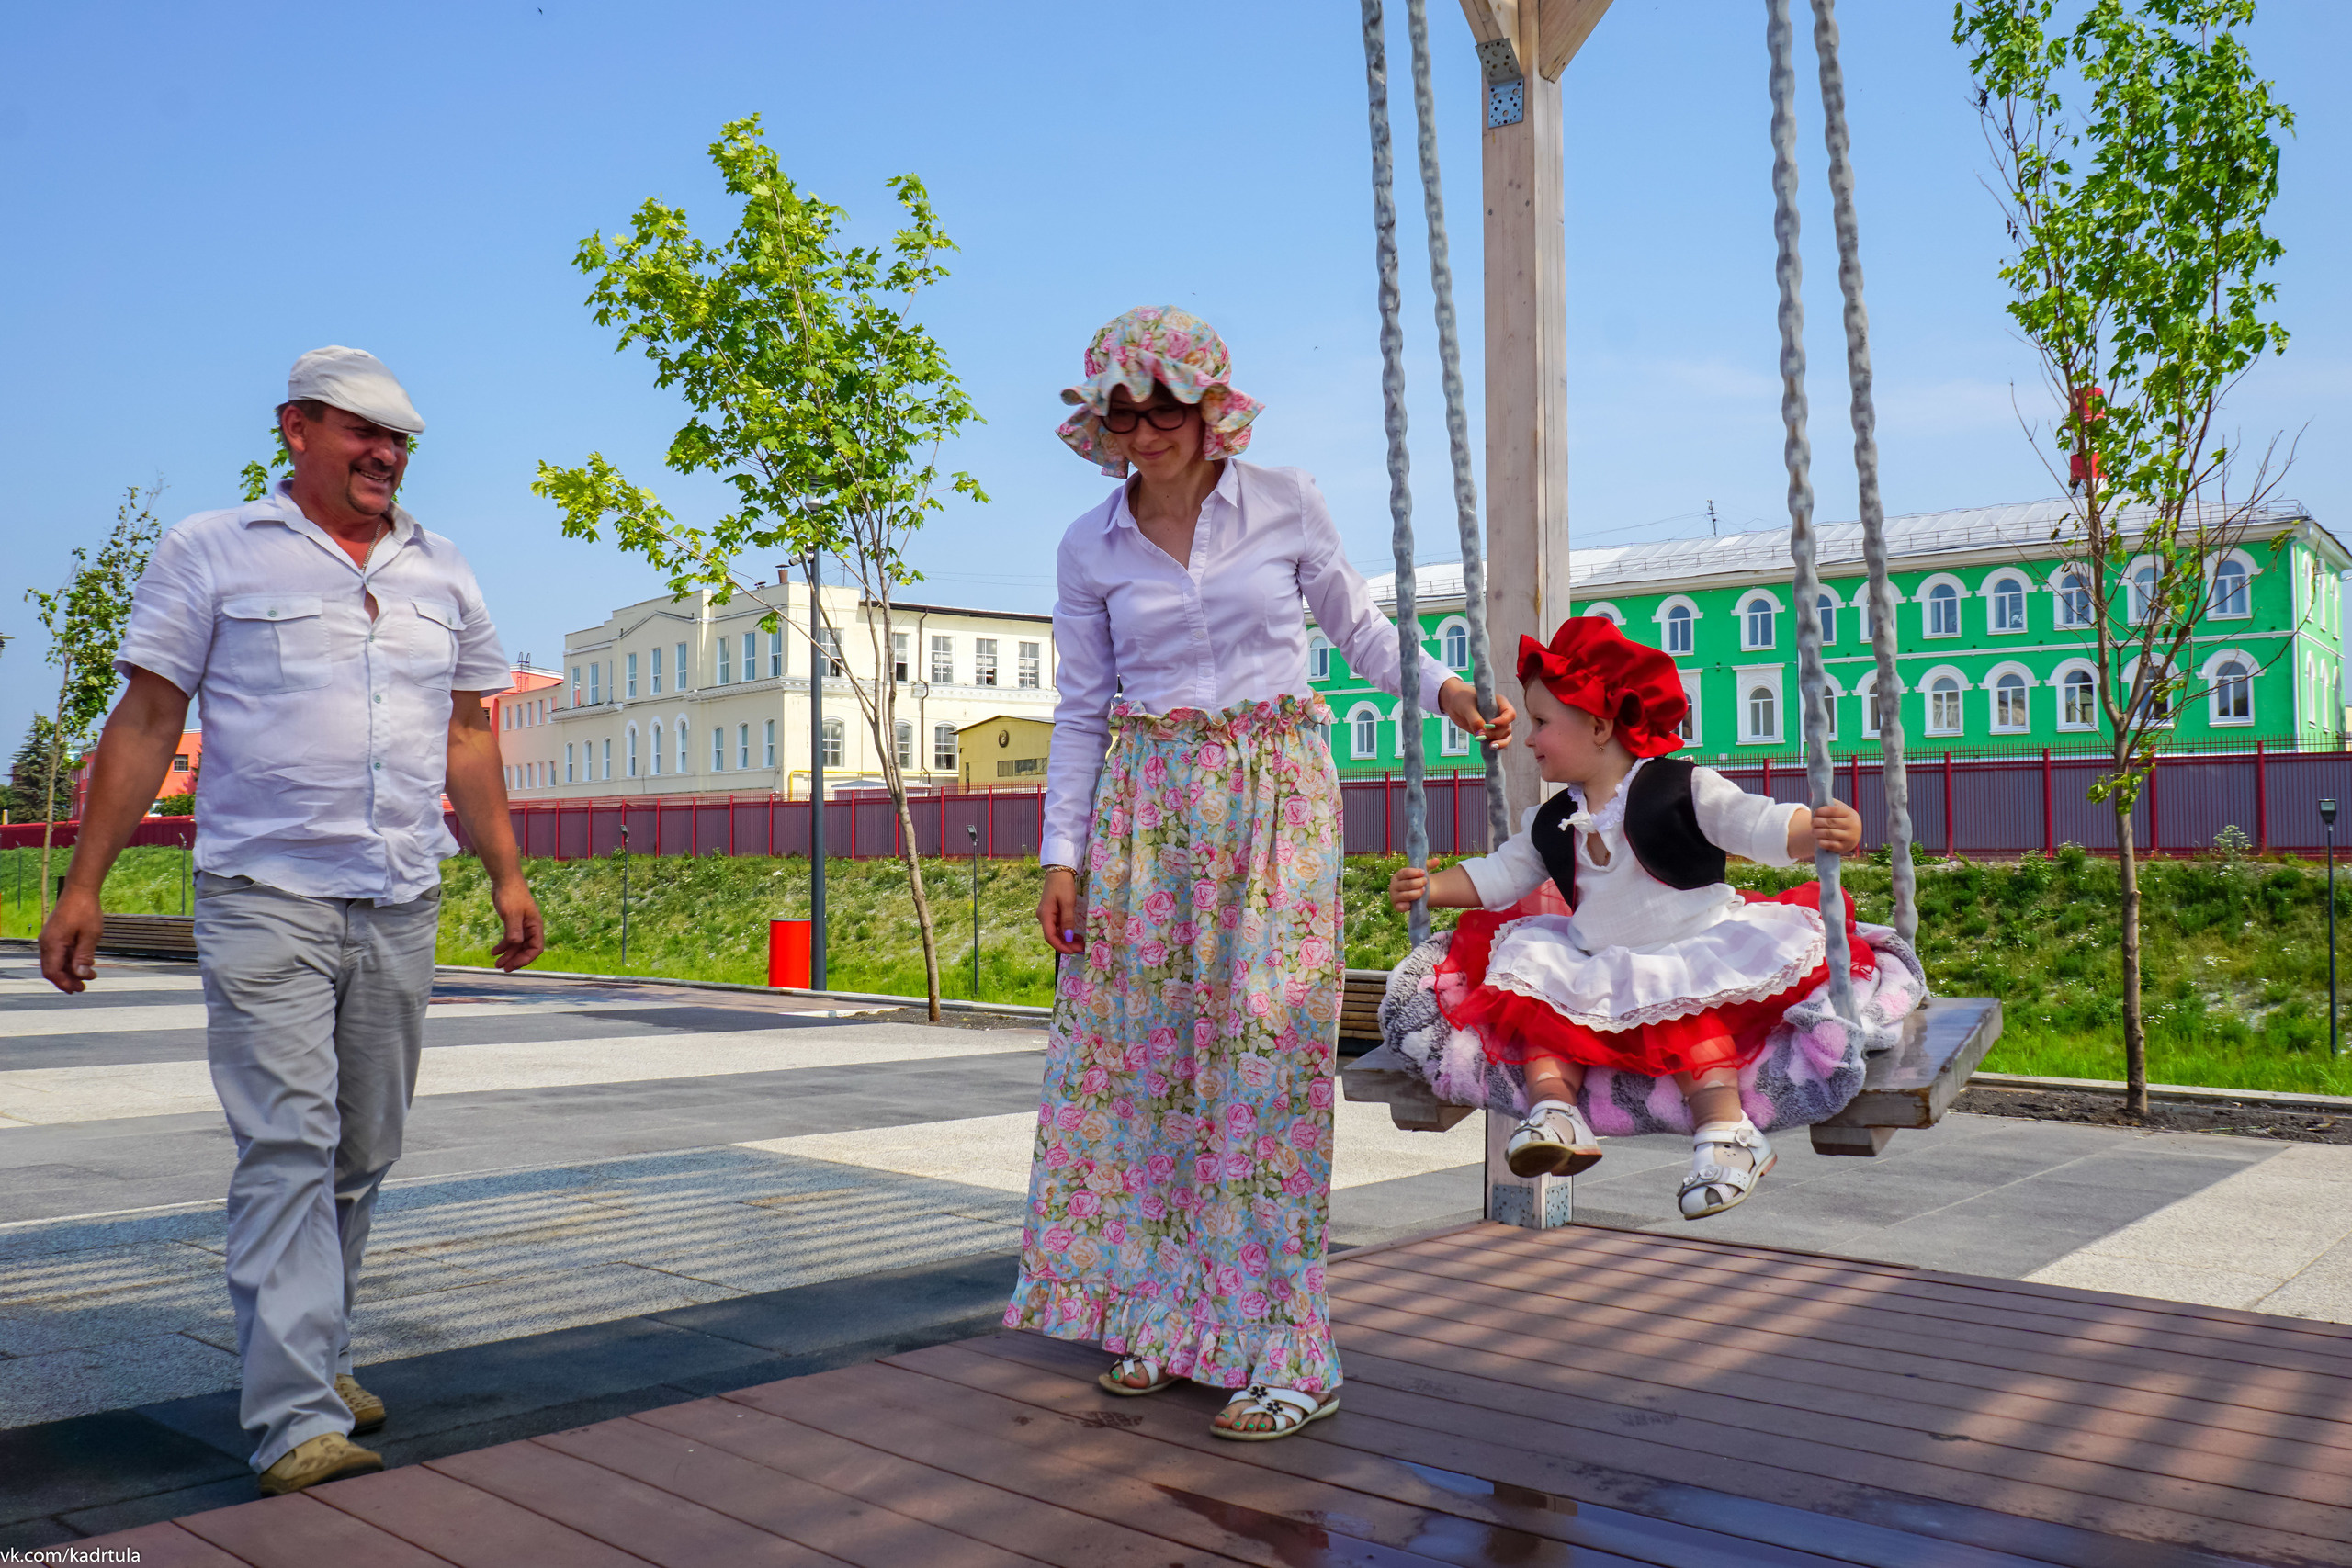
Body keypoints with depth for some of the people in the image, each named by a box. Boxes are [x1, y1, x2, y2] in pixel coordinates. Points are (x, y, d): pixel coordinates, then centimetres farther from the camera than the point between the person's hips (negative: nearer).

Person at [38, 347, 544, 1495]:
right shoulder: (210, 552, 4)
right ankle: (298, 1420, -7)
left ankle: (313, 1359, 24)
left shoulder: (443, 576, 16)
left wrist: (507, 876, 11)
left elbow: (468, 738, 18)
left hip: (402, 906, 5)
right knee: (287, 1149, -10)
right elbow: (144, 724, 2)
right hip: (265, 897, -4)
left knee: (363, 1152, 9)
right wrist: (83, 885, -3)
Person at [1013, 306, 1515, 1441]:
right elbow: (1081, 711, 8)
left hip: (1275, 794, -2)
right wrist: (1062, 854, 3)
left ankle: (1280, 1351, 1)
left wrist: (1440, 687, -4)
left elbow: (1357, 627, 13)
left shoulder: (1287, 503, 2)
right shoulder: (1089, 548, 6)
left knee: (1267, 1050, -7)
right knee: (1137, 1046, 2)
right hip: (1144, 805, 2)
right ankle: (1158, 1314, 17)